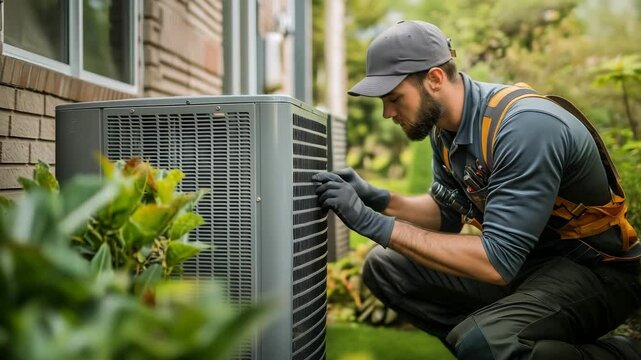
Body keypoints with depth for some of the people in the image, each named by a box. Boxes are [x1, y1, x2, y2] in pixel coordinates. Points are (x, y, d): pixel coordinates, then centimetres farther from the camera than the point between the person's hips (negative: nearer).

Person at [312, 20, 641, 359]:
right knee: (384, 267, 1)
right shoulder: (444, 124, -3)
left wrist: (377, 225, -30)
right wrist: (378, 200, -9)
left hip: (596, 268, -8)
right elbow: (447, 213, 10)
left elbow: (498, 262, -31)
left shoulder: (524, 127, -29)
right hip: (521, 257, 8)